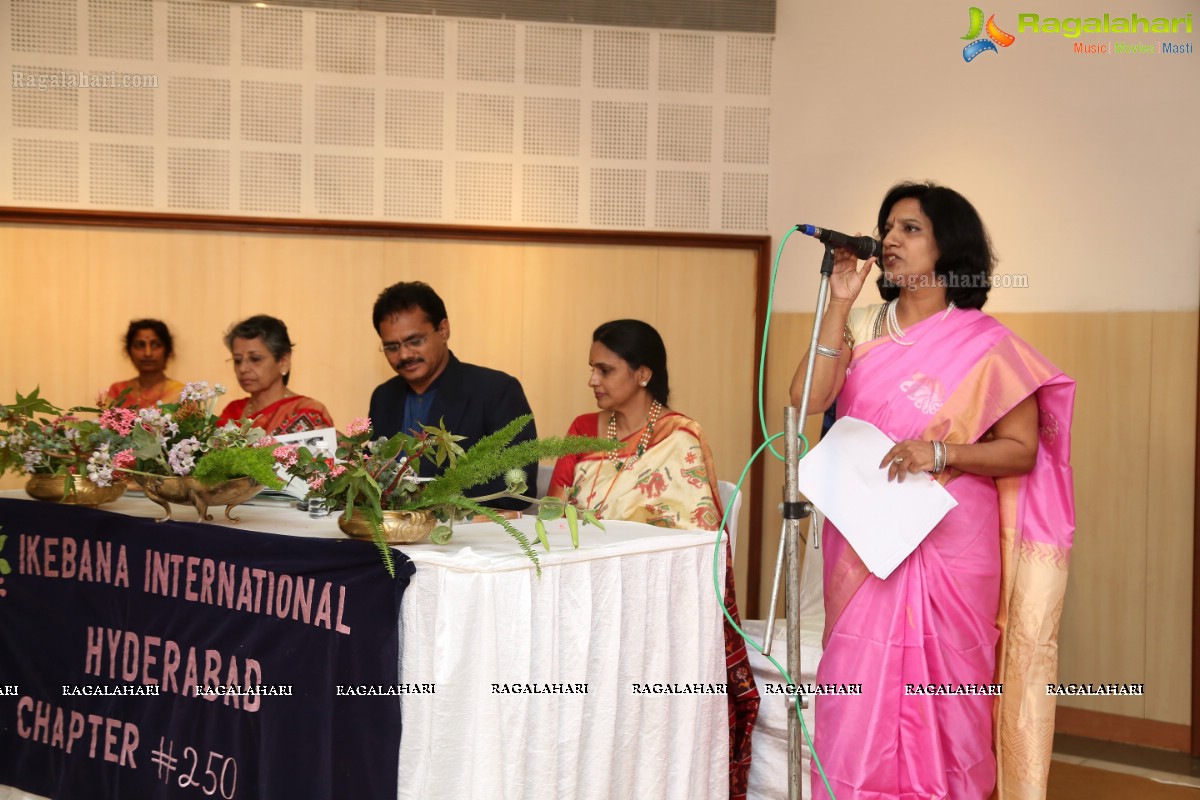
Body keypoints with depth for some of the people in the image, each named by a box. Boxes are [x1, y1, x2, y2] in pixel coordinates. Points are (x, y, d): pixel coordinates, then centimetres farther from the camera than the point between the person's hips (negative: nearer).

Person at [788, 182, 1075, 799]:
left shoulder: (984, 344, -3)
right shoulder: (863, 327, 7)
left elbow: (1021, 450, -3)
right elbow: (807, 399, -6)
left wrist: (941, 453, -19)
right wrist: (838, 304, -9)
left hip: (947, 546, -3)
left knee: (938, 695, 3)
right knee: (857, 690, 3)